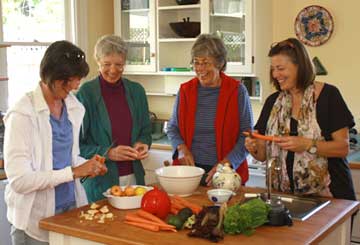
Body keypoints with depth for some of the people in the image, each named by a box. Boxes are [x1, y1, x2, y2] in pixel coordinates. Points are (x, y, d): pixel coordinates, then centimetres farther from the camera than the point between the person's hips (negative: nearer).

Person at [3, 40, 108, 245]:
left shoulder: (74, 107, 3)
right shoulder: (23, 114, -17)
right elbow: (19, 180, -20)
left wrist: (87, 166, -4)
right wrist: (74, 172, -22)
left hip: (72, 205, 6)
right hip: (36, 219, -6)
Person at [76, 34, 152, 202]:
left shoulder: (136, 91, 4)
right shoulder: (85, 93, -8)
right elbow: (77, 145, -8)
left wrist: (142, 144, -7)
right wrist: (108, 153, -21)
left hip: (134, 177, 4)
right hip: (99, 182, -4)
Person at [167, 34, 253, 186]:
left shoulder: (237, 91, -5)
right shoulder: (185, 90, 3)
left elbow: (246, 136, -7)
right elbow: (173, 127, 12)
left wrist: (226, 163, -19)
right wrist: (181, 148, -8)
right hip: (189, 169, 2)